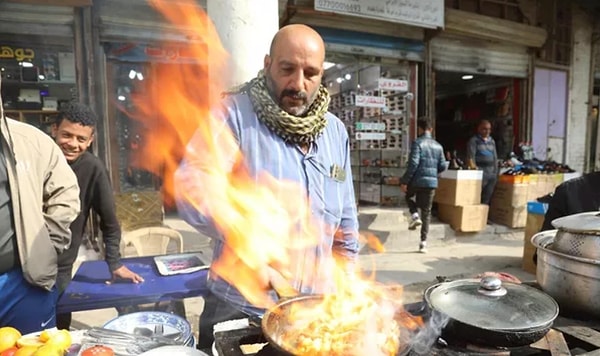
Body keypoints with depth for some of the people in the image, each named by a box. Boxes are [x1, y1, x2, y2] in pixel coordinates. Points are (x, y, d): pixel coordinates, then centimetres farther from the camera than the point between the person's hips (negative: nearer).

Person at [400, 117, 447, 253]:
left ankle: (415, 216, 6)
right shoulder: (438, 146, 10)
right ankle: (423, 242, 9)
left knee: (408, 195, 29)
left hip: (417, 181, -4)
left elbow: (413, 164, -15)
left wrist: (405, 181, -11)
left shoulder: (418, 143, -7)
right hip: (432, 182, 4)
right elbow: (443, 166, 9)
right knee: (426, 212, 10)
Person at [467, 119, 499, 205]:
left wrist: (496, 172, 15)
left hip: (492, 173, 6)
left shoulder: (492, 141, 17)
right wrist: (474, 169, -22)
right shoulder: (474, 140, -2)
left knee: (487, 199, 8)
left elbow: (495, 158, 21)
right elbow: (470, 157, -11)